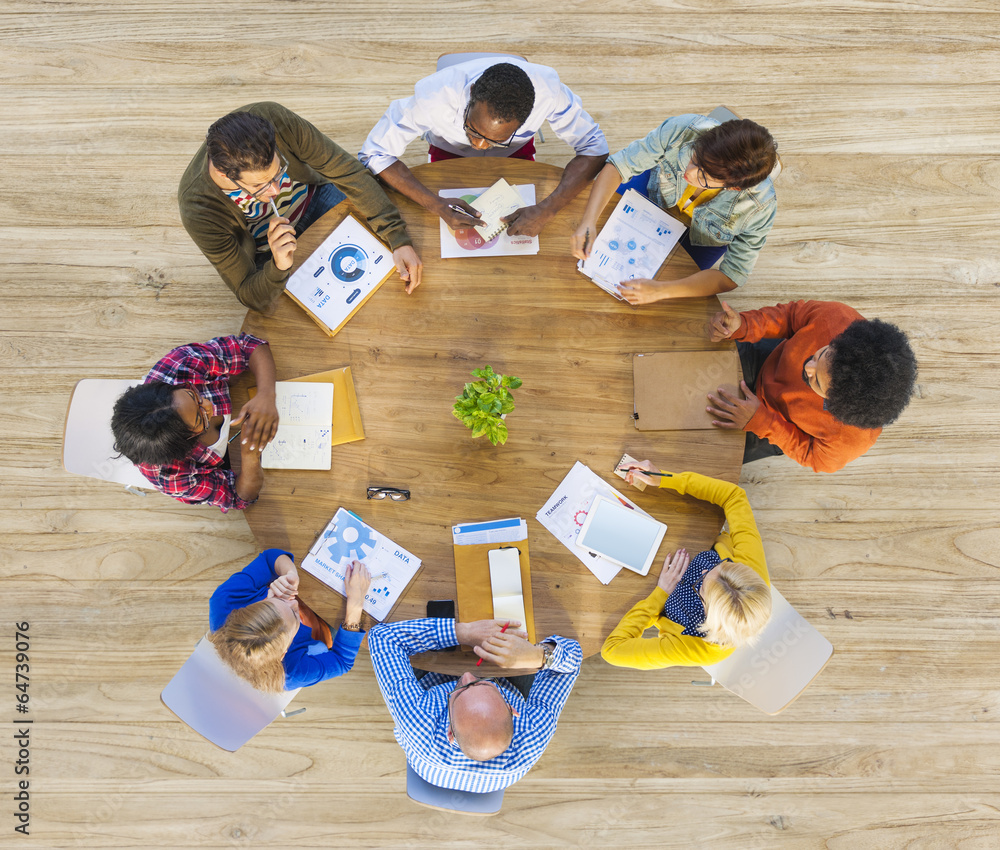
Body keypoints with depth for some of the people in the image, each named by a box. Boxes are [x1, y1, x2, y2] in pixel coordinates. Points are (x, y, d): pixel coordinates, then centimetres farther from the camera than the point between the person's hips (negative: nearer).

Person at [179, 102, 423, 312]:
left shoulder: (272, 117, -32)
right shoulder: (199, 212, -34)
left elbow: (343, 167, -23)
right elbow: (250, 297, -25)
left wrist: (398, 237, -31)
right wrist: (279, 267, -48)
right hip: (266, 253, -2)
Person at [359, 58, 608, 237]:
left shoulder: (547, 91, -39)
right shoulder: (434, 96, -41)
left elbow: (594, 148, -28)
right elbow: (374, 154, -33)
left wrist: (547, 210, -44)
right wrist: (436, 205, -47)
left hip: (516, 154, 1)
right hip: (449, 153, -1)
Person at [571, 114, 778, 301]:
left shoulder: (760, 206, -40)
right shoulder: (682, 131, -39)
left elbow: (732, 276, -33)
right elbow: (619, 165, -30)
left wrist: (661, 291, -49)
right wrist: (588, 222, -47)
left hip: (702, 239, -1)